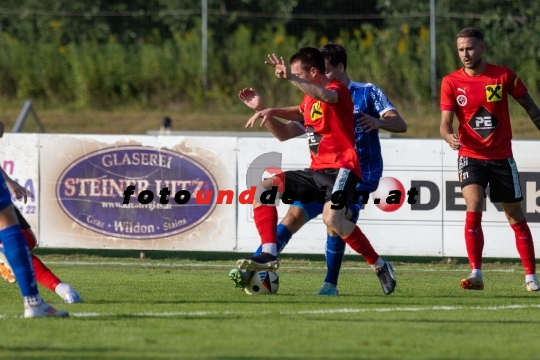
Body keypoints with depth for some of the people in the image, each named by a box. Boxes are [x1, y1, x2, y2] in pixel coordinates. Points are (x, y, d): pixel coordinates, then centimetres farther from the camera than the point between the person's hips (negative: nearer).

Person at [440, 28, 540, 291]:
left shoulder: (503, 76, -3)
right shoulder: (451, 82, -2)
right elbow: (446, 122, -6)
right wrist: (449, 136, -27)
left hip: (501, 157, 1)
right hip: (470, 157, 0)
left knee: (516, 217, 7)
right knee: (473, 208, -21)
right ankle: (476, 274, -22)